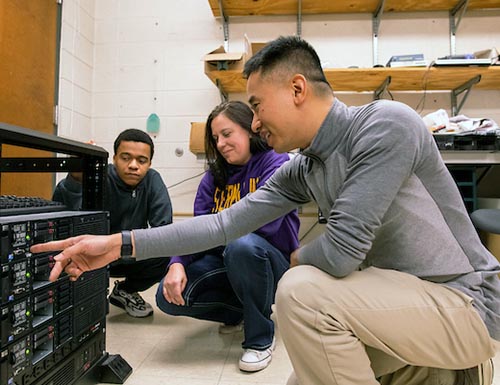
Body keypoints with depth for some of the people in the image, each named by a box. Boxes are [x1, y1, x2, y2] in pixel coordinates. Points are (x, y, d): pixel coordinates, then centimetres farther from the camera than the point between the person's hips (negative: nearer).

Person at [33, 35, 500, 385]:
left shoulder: (385, 124, -23)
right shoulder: (300, 170, 1)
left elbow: (341, 251, -29)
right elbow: (225, 223, -3)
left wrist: (297, 259, -6)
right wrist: (119, 243, -5)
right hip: (400, 295, 8)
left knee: (301, 290, -28)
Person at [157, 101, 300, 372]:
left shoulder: (276, 164, -11)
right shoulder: (214, 176, 5)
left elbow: (264, 221, -27)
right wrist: (177, 263, -23)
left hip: (272, 263, -5)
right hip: (225, 261, 5)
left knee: (242, 244, -38)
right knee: (169, 296, -17)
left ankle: (261, 338, -13)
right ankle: (238, 312, 12)